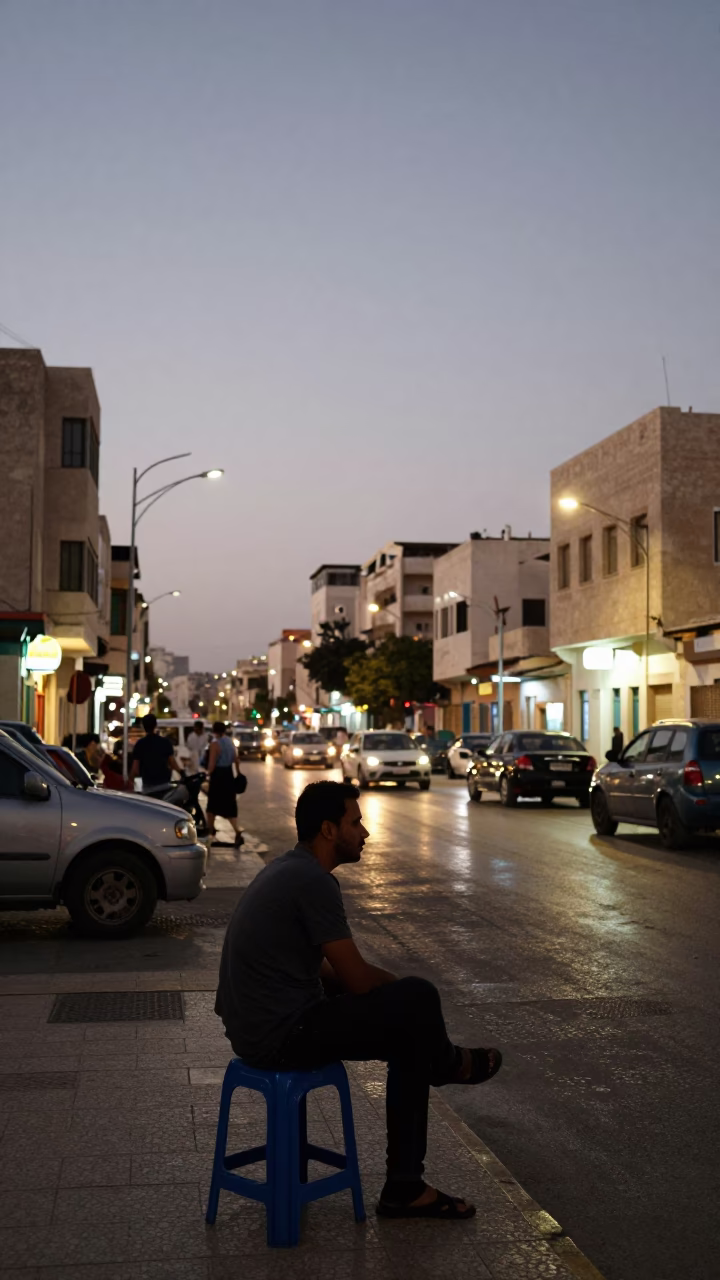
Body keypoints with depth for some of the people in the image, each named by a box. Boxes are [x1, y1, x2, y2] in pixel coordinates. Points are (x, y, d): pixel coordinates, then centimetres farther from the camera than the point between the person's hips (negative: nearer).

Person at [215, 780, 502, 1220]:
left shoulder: (290, 869, 12)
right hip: (281, 1035, -10)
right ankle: (446, 1063, 27)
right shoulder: (313, 881, -20)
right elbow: (358, 979, -17)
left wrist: (393, 986, 15)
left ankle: (406, 1186, 21)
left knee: (409, 1032, 16)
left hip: (258, 1026, 11)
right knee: (418, 1000, -8)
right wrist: (402, 987, 6)